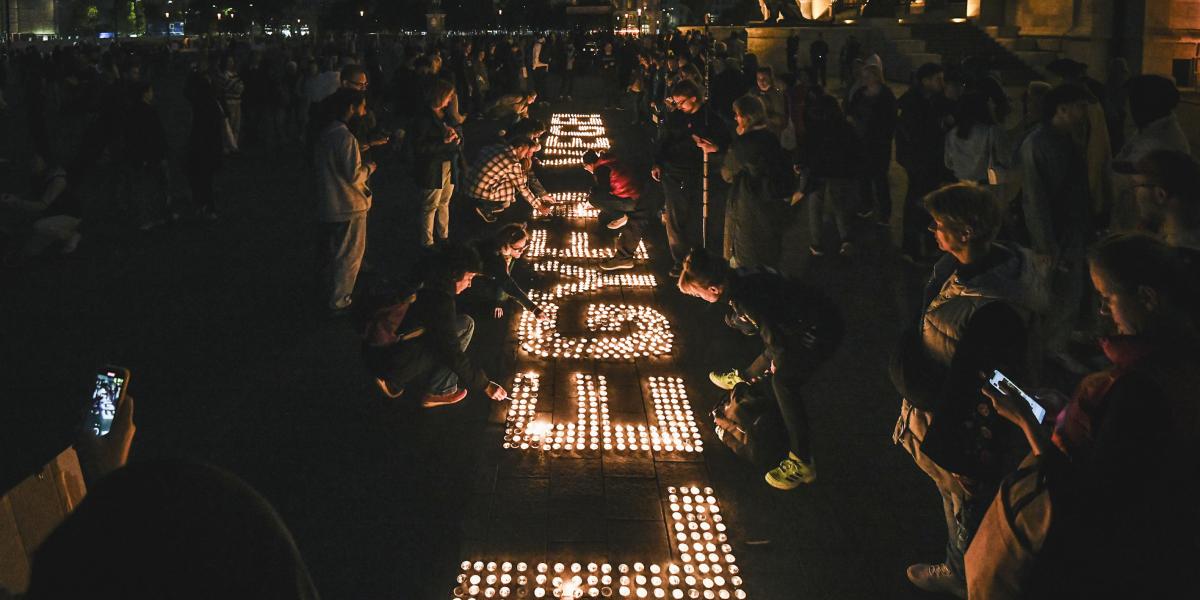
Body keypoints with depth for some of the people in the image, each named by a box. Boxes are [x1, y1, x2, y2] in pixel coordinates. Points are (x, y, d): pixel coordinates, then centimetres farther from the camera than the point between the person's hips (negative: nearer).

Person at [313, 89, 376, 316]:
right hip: (349, 206, -9)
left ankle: (328, 294, 37)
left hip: (327, 202, 9)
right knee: (349, 255, 6)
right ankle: (338, 303, 14)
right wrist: (369, 167, -5)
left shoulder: (324, 133, 4)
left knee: (329, 252, 22)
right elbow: (354, 175, -23)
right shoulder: (345, 137, -23)